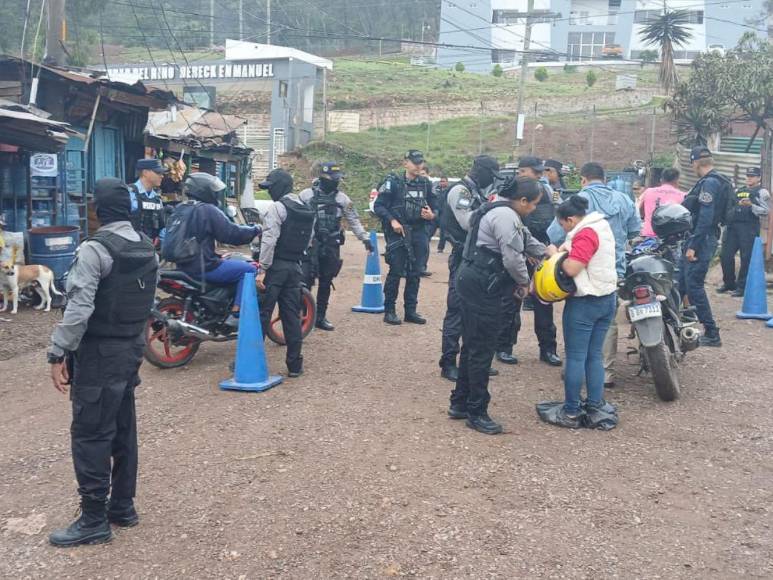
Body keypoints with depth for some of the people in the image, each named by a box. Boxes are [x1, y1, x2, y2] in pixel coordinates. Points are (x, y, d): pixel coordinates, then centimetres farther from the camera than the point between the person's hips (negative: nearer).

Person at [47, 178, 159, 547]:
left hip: (99, 353, -8)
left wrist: (57, 354, -16)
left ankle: (94, 519, 7)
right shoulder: (147, 248, 7)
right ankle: (122, 506, 25)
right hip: (132, 348, 8)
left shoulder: (95, 249, -17)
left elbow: (78, 308, -22)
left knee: (90, 435, 0)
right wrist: (132, 335, 17)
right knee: (123, 429, 15)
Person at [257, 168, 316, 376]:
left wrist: (262, 269, -17)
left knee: (262, 313, -1)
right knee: (292, 314, 9)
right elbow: (309, 240, 16)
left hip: (276, 266, -7)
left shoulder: (277, 207, -11)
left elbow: (269, 240, -18)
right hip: (295, 266, 7)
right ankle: (294, 364, 10)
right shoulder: (307, 210, 14)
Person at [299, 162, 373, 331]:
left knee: (326, 283, 9)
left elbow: (353, 220, 10)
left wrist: (365, 238, 4)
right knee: (306, 281, -7)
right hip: (311, 245, -3)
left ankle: (320, 317, 19)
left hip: (331, 247, 3)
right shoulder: (307, 195, -2)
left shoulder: (342, 198, 6)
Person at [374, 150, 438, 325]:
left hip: (419, 233, 5)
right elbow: (378, 206, -7)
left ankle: (411, 310, 17)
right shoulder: (393, 182, -4)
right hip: (398, 232, -4)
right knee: (395, 272, -3)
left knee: (415, 274, 8)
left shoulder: (426, 184, 10)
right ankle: (389, 311, 5)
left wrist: (432, 215, -4)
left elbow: (435, 206, 17)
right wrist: (392, 221, -17)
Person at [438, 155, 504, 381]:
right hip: (463, 258, -9)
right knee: (457, 310, -5)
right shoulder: (460, 191, -11)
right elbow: (468, 222, -21)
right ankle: (448, 363, 2)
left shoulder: (477, 193, 16)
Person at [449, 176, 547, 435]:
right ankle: (477, 412, 7)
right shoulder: (506, 217, -18)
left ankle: (460, 403, 27)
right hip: (482, 287, -11)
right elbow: (513, 258, -21)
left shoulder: (500, 210, 17)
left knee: (472, 344, 17)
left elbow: (525, 238, 29)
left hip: (473, 281, 11)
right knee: (482, 349, -3)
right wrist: (524, 282, -4)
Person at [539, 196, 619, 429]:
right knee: (595, 355, 13)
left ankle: (571, 413, 5)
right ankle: (595, 407, 17)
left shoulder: (585, 234, -18)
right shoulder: (602, 226, 12)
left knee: (575, 357, -1)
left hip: (585, 302, -9)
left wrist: (555, 254, -9)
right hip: (606, 298, 9)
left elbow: (572, 269, -25)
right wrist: (567, 249, 4)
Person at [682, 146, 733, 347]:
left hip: (702, 240, -10)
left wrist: (693, 246, -24)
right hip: (708, 238, 10)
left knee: (694, 285, -9)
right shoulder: (719, 181, 18)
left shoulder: (709, 183, -15)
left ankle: (712, 334, -6)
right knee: (684, 283, 14)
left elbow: (705, 218, -23)